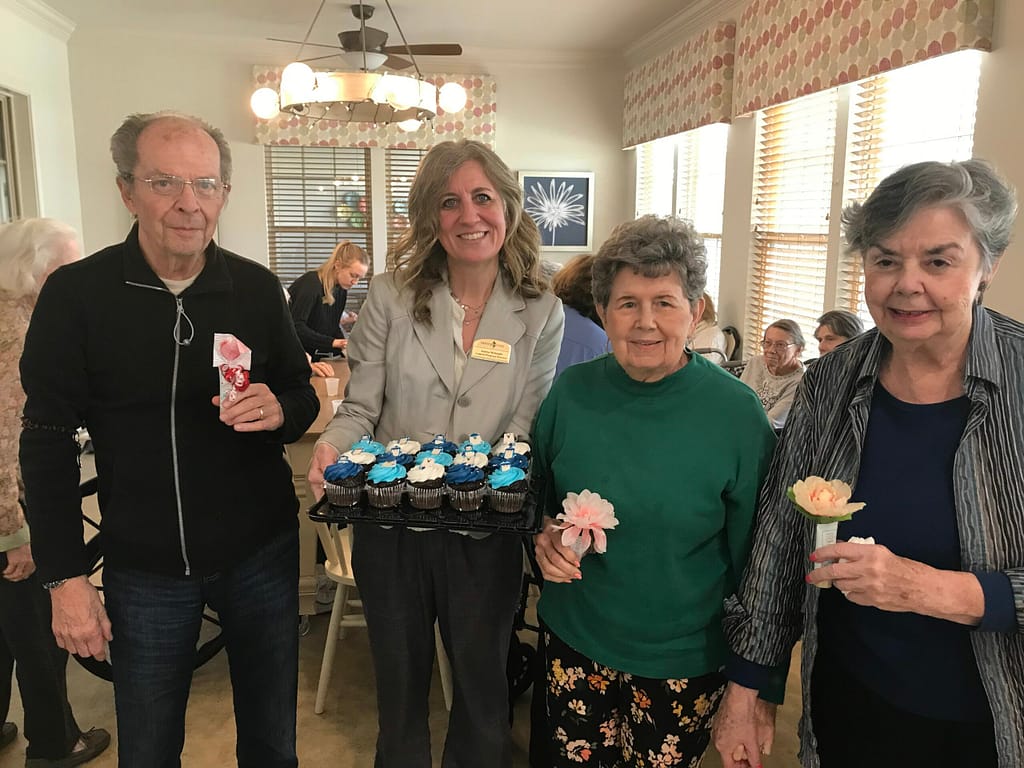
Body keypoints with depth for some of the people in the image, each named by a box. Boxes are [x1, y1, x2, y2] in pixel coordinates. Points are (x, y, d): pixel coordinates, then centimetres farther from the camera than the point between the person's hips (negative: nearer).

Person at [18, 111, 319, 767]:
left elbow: (304, 397, 7)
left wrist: (281, 411, -17)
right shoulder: (75, 294, -8)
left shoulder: (257, 288, -3)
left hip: (261, 552, 2)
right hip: (144, 567, -1)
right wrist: (65, 578, -6)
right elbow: (49, 443, -4)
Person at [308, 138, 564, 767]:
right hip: (390, 526, 1)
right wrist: (332, 447, -23)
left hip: (484, 532, 0)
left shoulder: (541, 313, -4)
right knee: (400, 680, 23)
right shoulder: (390, 298, -4)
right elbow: (359, 409, -2)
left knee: (483, 681, 20)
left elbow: (523, 427, -4)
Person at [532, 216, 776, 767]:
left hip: (684, 662, -2)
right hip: (574, 642, 3)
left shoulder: (737, 413, -15)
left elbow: (751, 556, -7)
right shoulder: (570, 392, -8)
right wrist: (544, 535, -13)